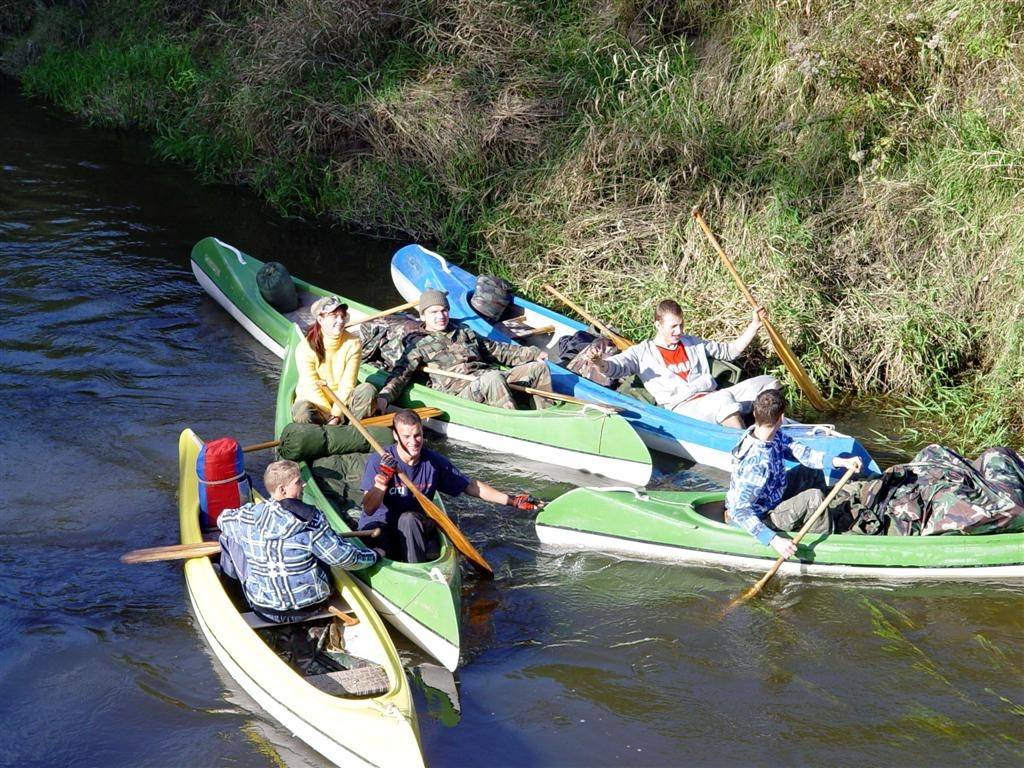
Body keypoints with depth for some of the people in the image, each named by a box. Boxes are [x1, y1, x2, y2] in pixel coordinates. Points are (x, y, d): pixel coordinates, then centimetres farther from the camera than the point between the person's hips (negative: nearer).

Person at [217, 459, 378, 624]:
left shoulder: (249, 516, -11)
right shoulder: (311, 519, -17)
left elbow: (222, 519, 13)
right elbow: (344, 557, -12)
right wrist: (373, 555, 7)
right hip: (312, 608, -1)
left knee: (230, 535, 12)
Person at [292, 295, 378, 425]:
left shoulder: (353, 343, -9)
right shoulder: (305, 347, -15)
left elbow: (348, 385, -13)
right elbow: (312, 388, -18)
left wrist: (336, 415, -23)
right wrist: (331, 415, -23)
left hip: (343, 400, 2)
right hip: (314, 401, -2)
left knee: (368, 390, -26)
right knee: (302, 411, -36)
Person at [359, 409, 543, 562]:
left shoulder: (434, 462, -1)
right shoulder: (378, 462, -12)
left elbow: (471, 486, 9)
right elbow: (369, 509, -20)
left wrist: (512, 501, 4)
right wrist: (382, 481, -39)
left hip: (416, 528, 3)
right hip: (379, 526, -3)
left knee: (408, 518, -33)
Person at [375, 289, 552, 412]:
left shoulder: (463, 332, 27)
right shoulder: (419, 344, 9)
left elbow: (497, 350, 31)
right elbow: (401, 373, -4)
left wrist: (532, 353, 23)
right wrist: (385, 396, -25)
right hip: (462, 390, -7)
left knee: (538, 367, -4)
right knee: (494, 377, -38)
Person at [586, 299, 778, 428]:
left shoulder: (692, 343, 26)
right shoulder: (642, 352, 11)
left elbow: (730, 350, 33)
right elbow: (614, 368, -5)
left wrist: (754, 326, 24)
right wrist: (598, 362, -28)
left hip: (711, 397, 7)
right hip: (682, 406, -7)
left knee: (768, 383, -8)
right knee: (723, 399, -39)